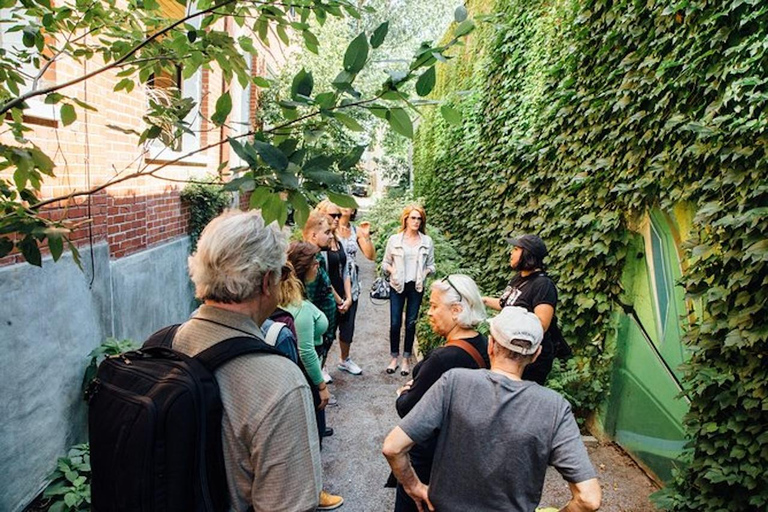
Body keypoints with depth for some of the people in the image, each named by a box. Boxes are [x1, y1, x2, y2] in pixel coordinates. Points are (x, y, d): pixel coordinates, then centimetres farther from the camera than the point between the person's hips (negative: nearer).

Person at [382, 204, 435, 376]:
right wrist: (392, 270, -13)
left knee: (411, 323, 6)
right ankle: (394, 358, 17)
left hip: (416, 287, 1)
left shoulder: (427, 241, 3)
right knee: (395, 323, 0)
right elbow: (385, 263, 7)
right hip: (397, 286, -1)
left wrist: (425, 272, -10)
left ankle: (406, 359, 19)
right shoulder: (394, 239, -1)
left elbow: (431, 265, 10)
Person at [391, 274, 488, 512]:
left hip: (427, 454, -8)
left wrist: (403, 394, -2)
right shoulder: (483, 345, -6)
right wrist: (415, 387, -4)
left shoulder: (443, 358, -33)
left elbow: (407, 410, -22)